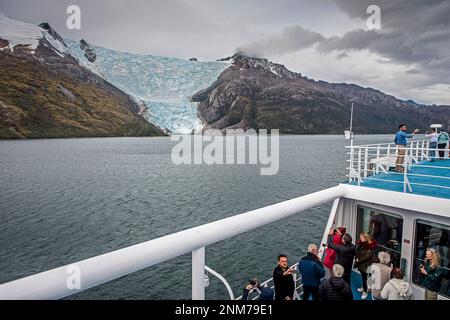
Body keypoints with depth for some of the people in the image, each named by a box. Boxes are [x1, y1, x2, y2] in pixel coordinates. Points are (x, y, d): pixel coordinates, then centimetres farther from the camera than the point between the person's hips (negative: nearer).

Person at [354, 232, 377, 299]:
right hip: (360, 263, 7)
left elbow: (367, 256, -23)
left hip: (366, 264, -7)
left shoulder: (370, 246, -19)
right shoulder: (361, 244, 3)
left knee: (364, 277, 1)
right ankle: (364, 288, 37)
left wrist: (358, 260, -16)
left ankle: (365, 291, 13)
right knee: (363, 276, 19)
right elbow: (358, 252, 11)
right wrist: (356, 258, -3)